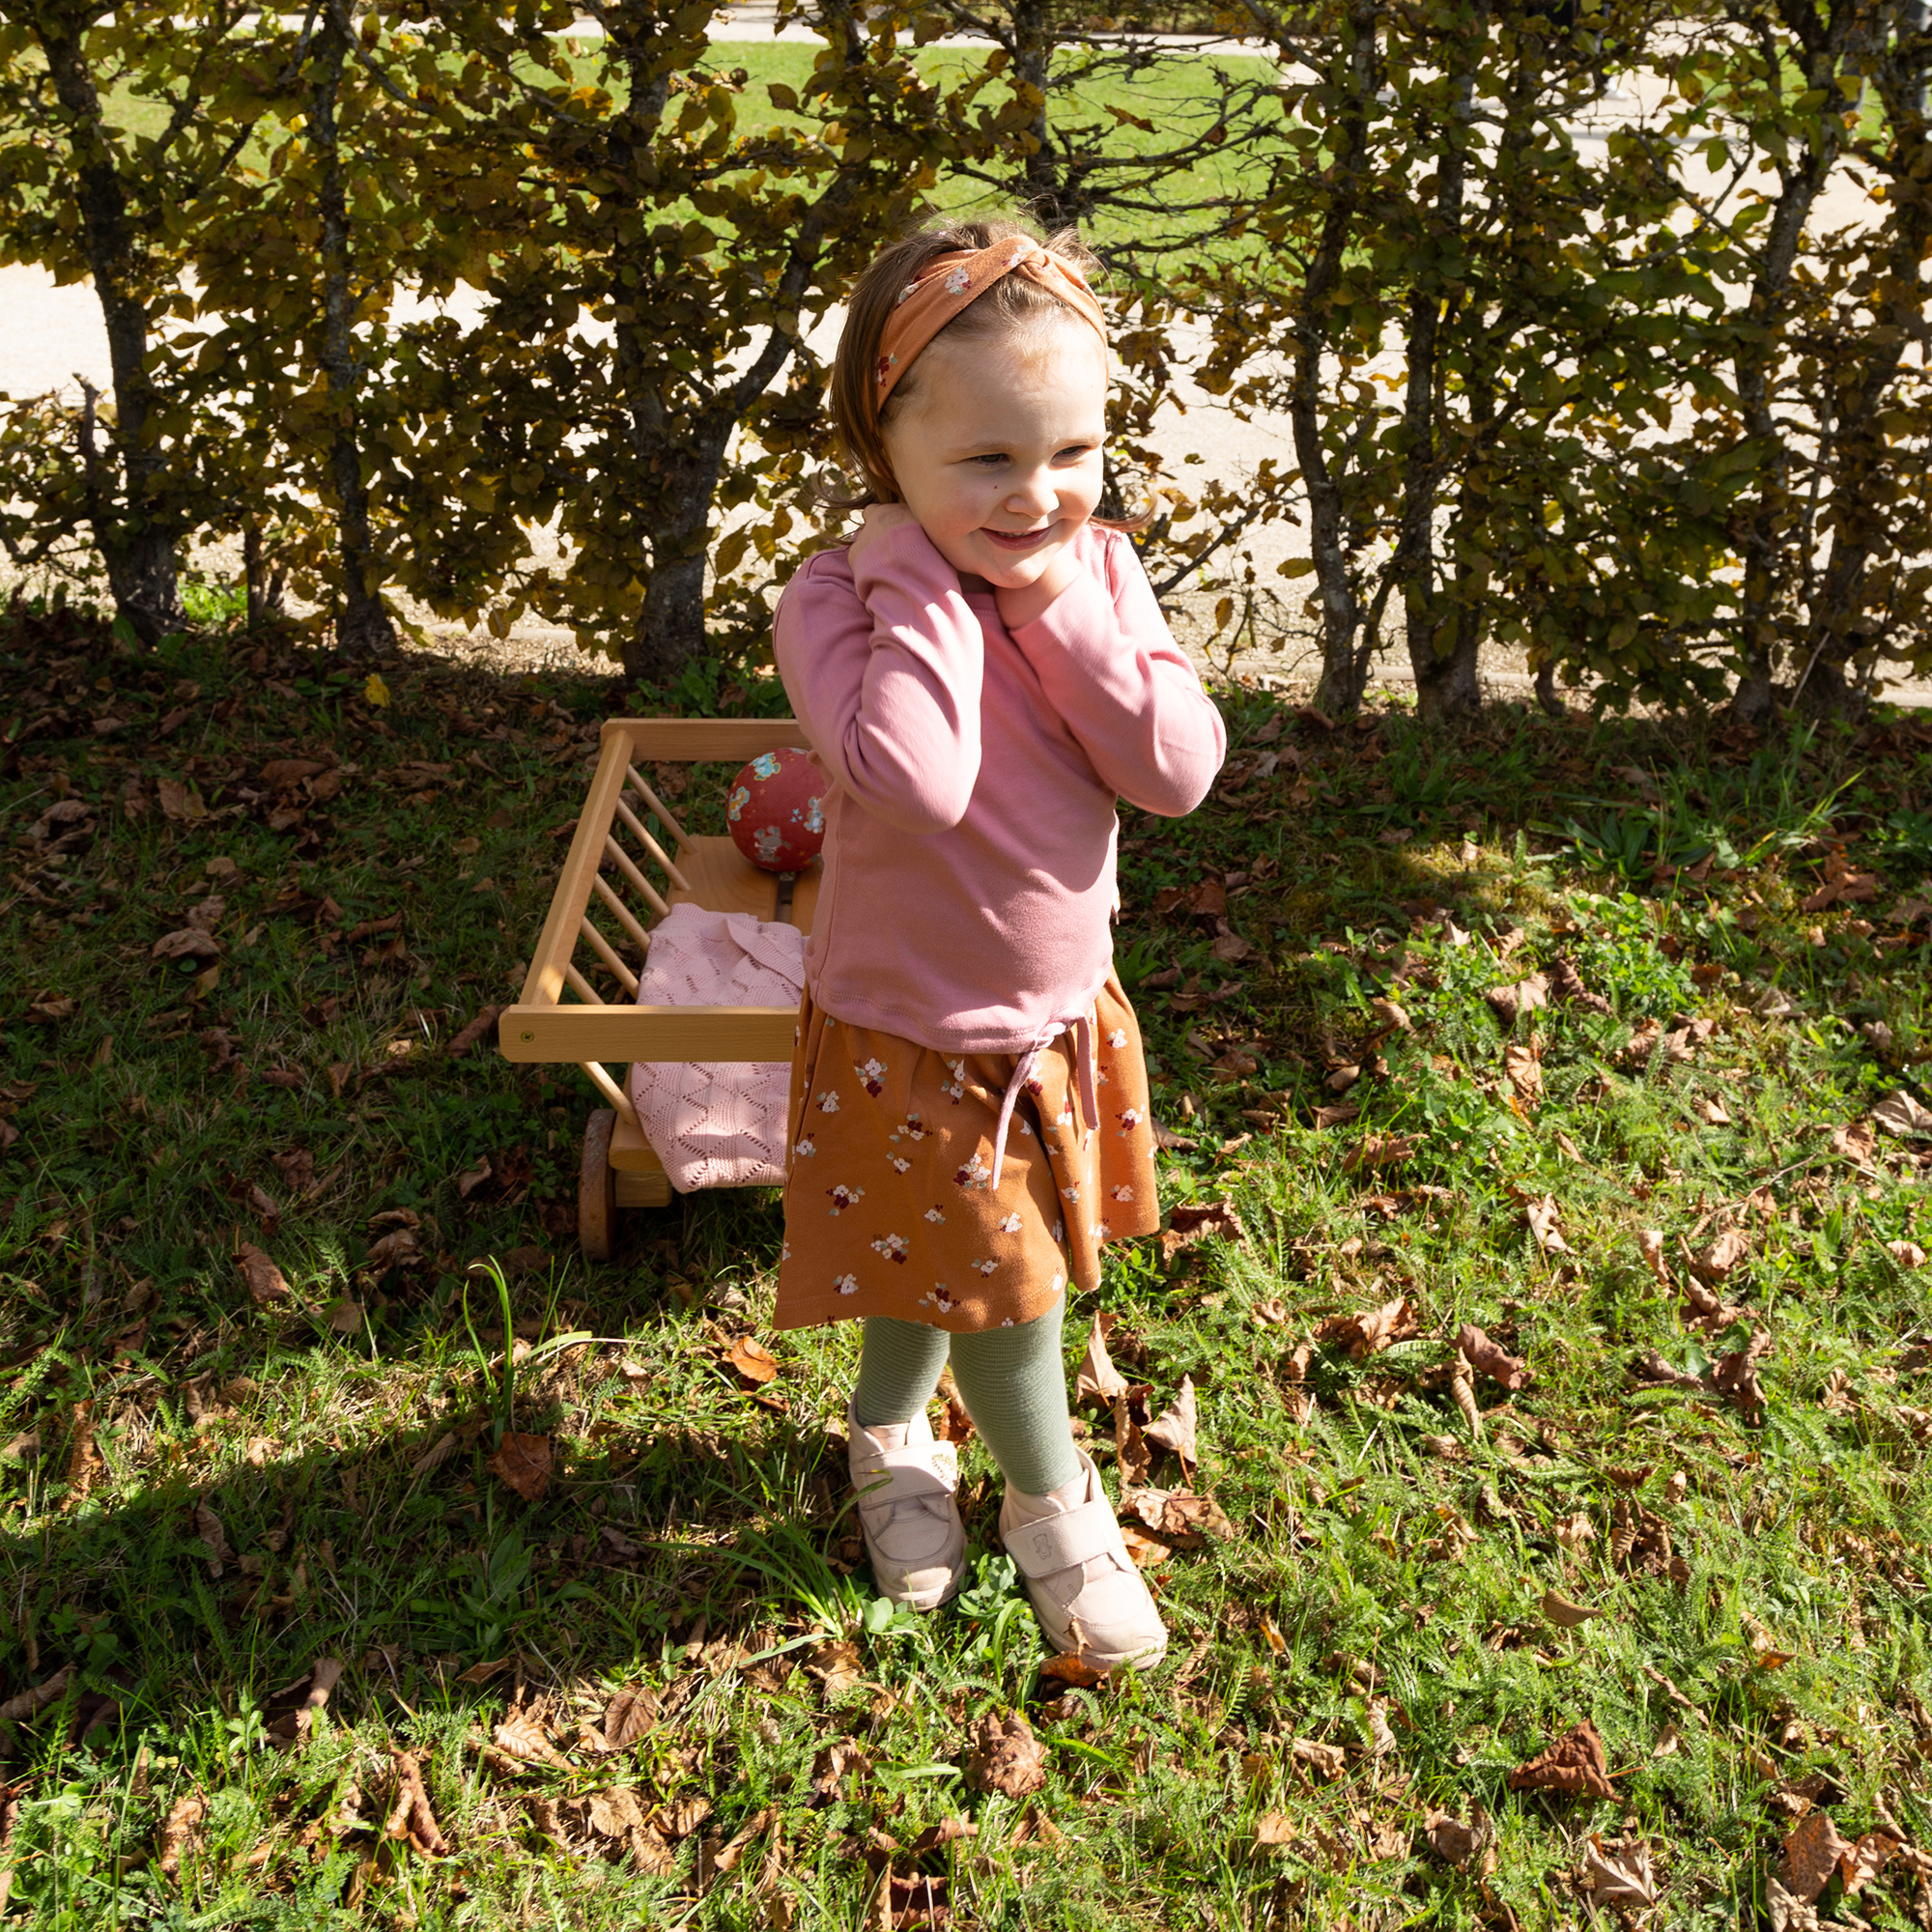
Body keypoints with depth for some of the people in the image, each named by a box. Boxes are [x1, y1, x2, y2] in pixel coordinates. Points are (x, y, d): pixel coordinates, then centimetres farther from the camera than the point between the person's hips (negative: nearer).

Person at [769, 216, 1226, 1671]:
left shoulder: (1099, 572, -8)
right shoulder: (839, 600, -24)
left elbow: (1180, 771, -20)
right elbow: (916, 779, -42)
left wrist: (1062, 606, -26)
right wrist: (923, 581, -35)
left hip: (1065, 1012, 5)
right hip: (909, 1034, -5)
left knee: (941, 1264, 25)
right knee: (1001, 1279, 10)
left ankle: (890, 1432, 54)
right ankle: (1054, 1502, 40)